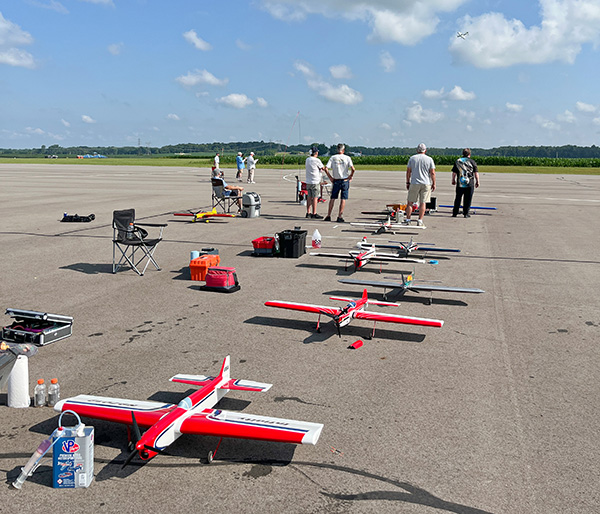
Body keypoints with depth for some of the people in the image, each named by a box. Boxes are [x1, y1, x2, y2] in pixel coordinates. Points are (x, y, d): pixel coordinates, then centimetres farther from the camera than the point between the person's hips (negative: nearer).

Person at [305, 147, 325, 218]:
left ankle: (308, 213, 13)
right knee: (315, 198, -5)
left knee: (309, 197, 11)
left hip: (308, 181, 7)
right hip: (315, 181, -7)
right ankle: (314, 213, -5)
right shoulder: (317, 160, -12)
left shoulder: (307, 159, 9)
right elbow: (323, 168, -3)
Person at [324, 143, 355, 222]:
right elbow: (353, 169, -16)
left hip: (336, 181, 1)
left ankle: (328, 216, 11)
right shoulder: (347, 158, -4)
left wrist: (330, 177, 1)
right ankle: (340, 217, 3)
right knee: (343, 199, 3)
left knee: (332, 198, 10)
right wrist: (350, 176, 0)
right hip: (345, 180, -1)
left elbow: (326, 169, -9)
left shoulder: (333, 158, -1)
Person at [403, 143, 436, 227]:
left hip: (414, 183, 0)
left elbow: (408, 172, 4)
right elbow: (432, 173, -2)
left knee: (410, 202, 7)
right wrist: (434, 184, 6)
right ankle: (420, 221, 0)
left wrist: (408, 182, 13)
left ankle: (407, 219, 6)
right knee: (423, 203, 2)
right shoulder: (429, 159, 1)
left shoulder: (412, 158, 4)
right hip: (426, 184, 0)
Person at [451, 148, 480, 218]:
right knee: (467, 199, 5)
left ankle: (455, 213, 12)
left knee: (458, 199, 10)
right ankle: (466, 213, 6)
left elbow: (454, 173, 5)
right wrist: (477, 182, 7)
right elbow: (476, 173, -2)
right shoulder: (472, 162, -2)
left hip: (460, 184, 2)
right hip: (470, 184, -2)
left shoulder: (458, 161, 3)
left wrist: (453, 180, 18)